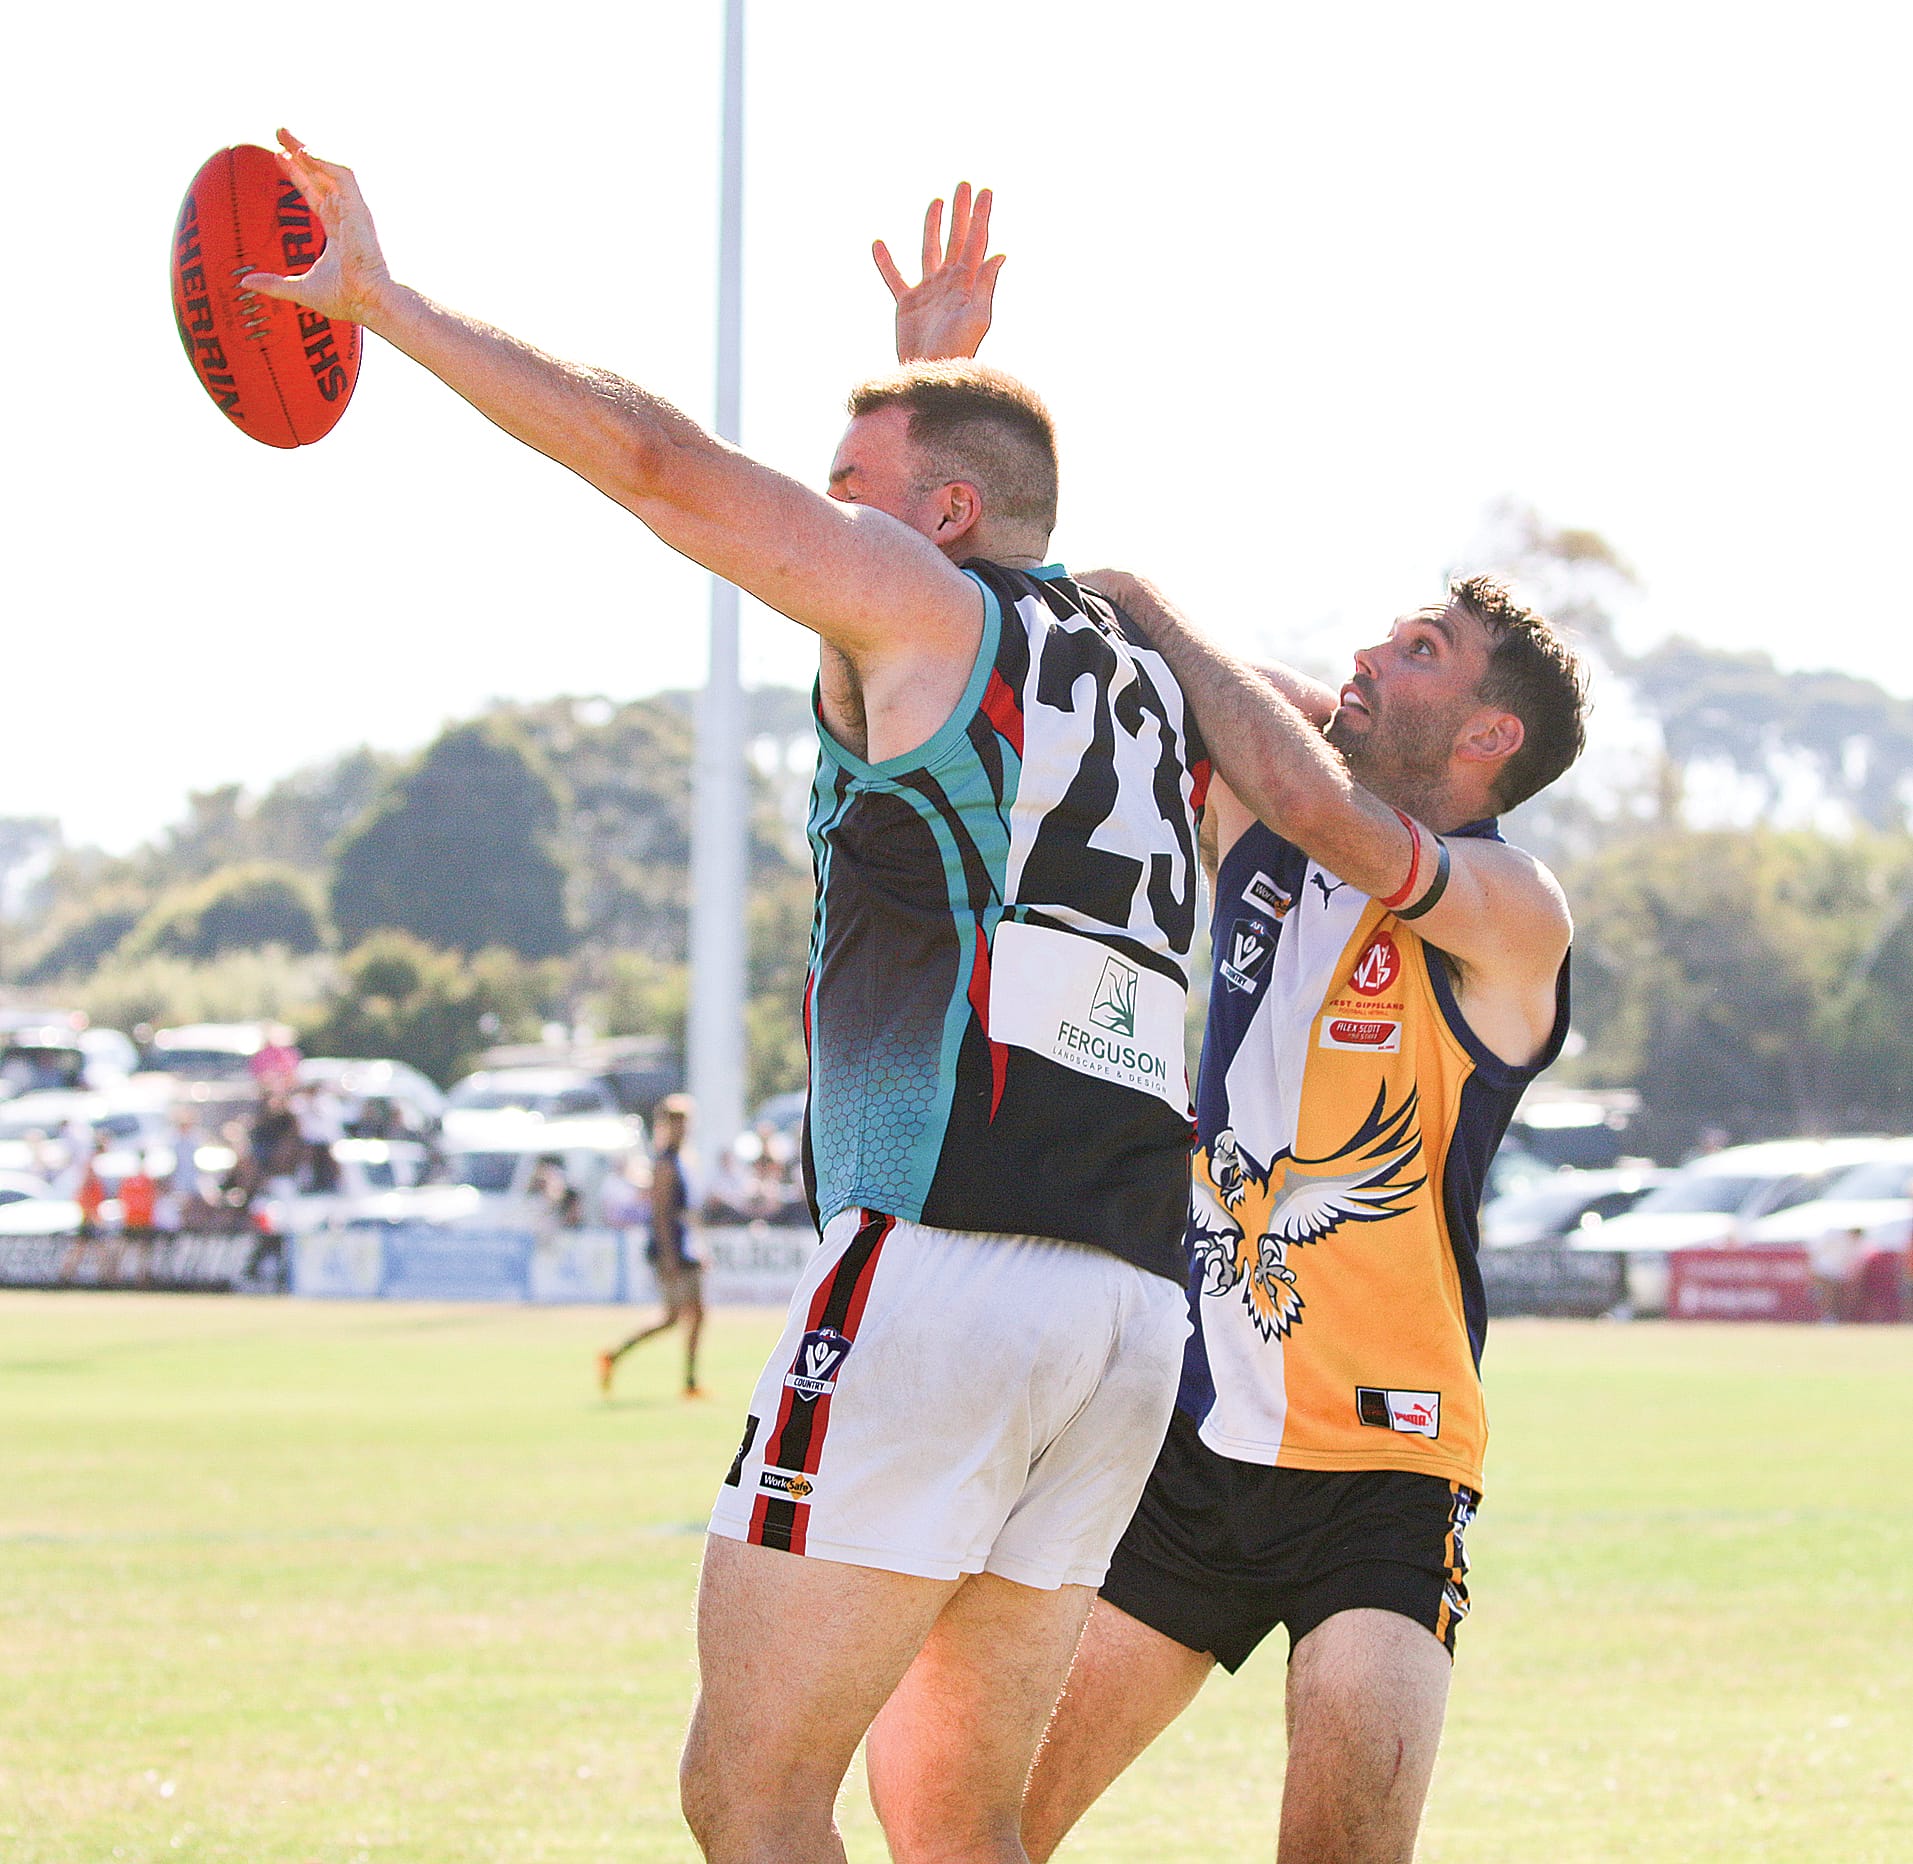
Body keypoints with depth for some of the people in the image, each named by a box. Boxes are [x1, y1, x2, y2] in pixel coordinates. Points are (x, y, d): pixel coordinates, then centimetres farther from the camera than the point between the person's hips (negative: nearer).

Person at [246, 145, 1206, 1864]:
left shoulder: (928, 608, 3)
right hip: (1136, 1304, 8)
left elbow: (658, 462, -1)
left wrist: (385, 302, 7)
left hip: (942, 1258, -8)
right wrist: (936, 373, 51)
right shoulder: (1151, 684, 24)